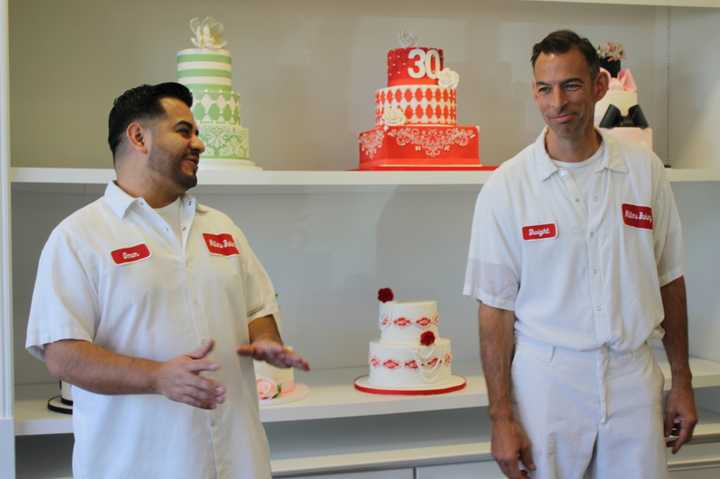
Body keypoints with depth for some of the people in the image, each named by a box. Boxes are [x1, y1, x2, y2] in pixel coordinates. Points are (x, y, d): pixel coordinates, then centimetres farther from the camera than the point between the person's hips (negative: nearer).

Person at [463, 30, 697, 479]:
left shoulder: (644, 169, 1)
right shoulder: (507, 185, -6)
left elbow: (669, 280, 8)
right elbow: (496, 307, -6)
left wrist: (682, 382, 9)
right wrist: (501, 417, -8)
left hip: (633, 376, 2)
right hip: (545, 380, -2)